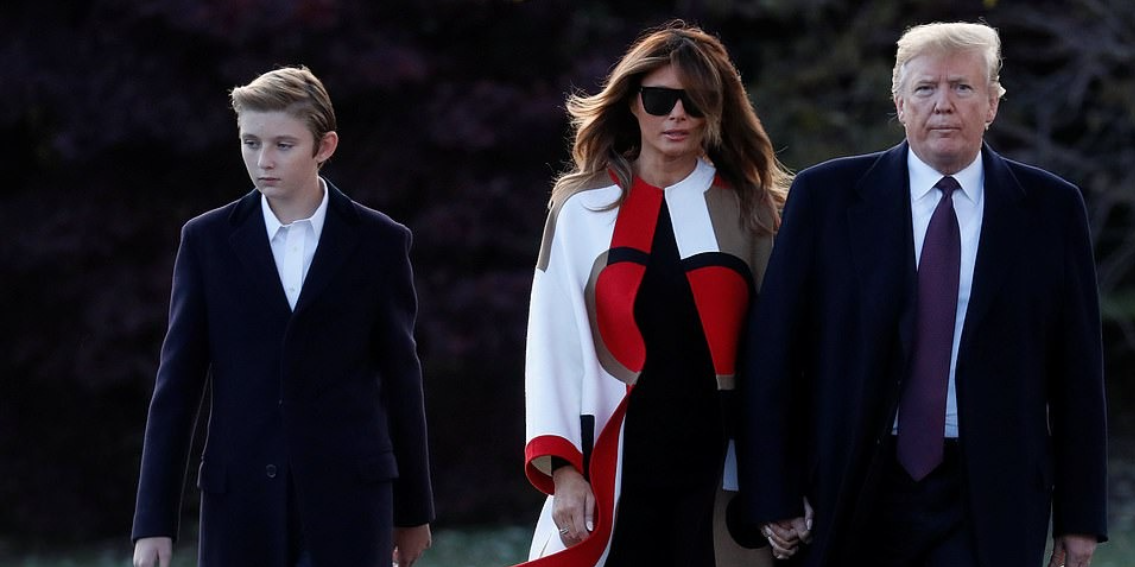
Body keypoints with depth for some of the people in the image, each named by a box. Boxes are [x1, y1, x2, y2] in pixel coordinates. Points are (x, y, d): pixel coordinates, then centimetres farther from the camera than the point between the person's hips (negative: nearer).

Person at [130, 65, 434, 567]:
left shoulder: (379, 243, 3)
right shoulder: (207, 241, 5)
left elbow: (400, 377, 9)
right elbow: (177, 384, 4)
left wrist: (413, 510, 13)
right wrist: (154, 521, -1)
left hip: (348, 494, -1)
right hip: (239, 501, 1)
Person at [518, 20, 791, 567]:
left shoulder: (749, 211, 8)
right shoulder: (582, 208, 7)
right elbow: (555, 345, 4)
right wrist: (563, 468, -6)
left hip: (719, 465, 0)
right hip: (616, 466, 0)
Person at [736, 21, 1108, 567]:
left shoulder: (1050, 208, 4)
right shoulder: (825, 195, 2)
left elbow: (1077, 367, 5)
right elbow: (772, 353, 1)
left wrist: (1080, 516, 3)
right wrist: (773, 495, -4)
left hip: (987, 505, 0)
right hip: (852, 495, 0)